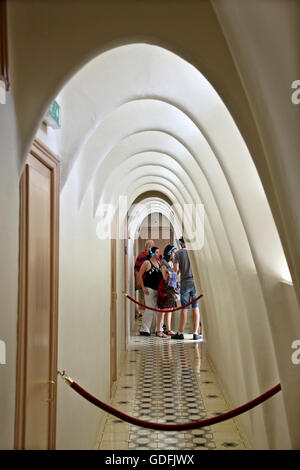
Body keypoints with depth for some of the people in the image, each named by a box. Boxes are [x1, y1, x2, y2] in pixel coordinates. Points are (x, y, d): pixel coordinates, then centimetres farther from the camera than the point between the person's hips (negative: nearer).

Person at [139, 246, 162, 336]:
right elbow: (140, 275, -7)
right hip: (149, 289, -7)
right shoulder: (147, 263, -7)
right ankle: (144, 329, 1)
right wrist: (143, 288, -12)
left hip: (158, 289, 7)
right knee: (149, 309, -8)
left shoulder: (159, 263, 13)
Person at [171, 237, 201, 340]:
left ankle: (180, 333, 9)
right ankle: (196, 333, 5)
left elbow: (176, 269, -8)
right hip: (196, 281, 1)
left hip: (185, 282, -1)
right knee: (196, 308, 4)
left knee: (184, 309, 4)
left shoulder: (178, 253, -1)